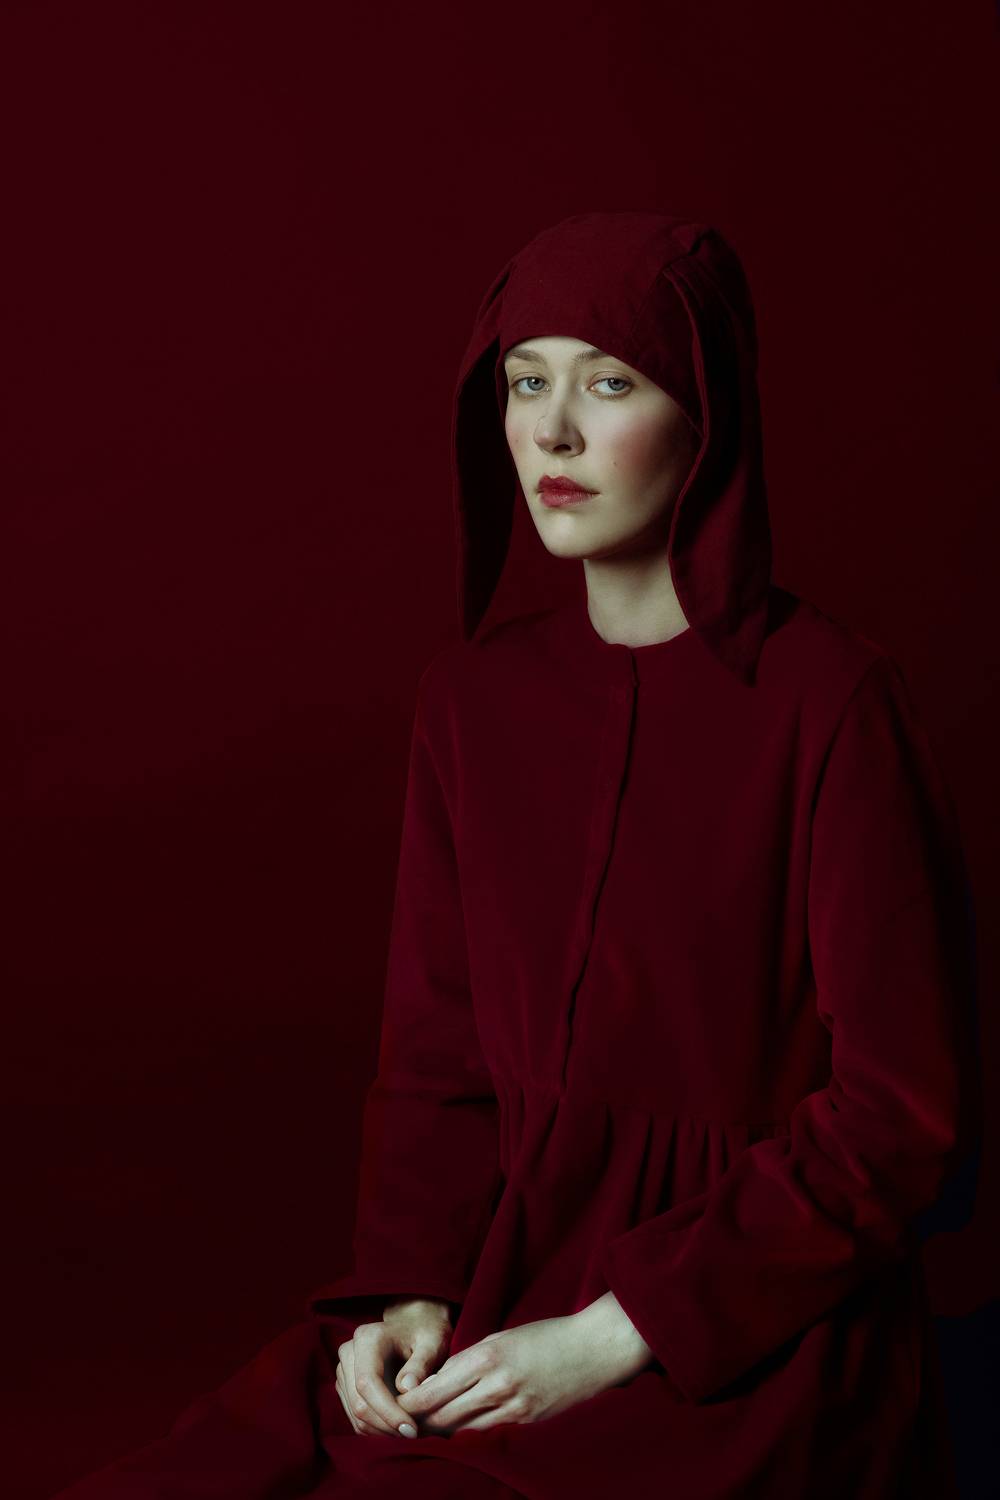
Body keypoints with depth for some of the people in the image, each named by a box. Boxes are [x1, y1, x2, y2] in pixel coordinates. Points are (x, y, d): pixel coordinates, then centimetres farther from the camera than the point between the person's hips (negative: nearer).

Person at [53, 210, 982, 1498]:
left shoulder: (830, 703, -12)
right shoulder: (474, 697, 5)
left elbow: (907, 1113, -11)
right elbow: (435, 1056, 9)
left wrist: (618, 1336, -15)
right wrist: (412, 1293, -8)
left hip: (741, 1340, -5)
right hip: (502, 1281, 5)